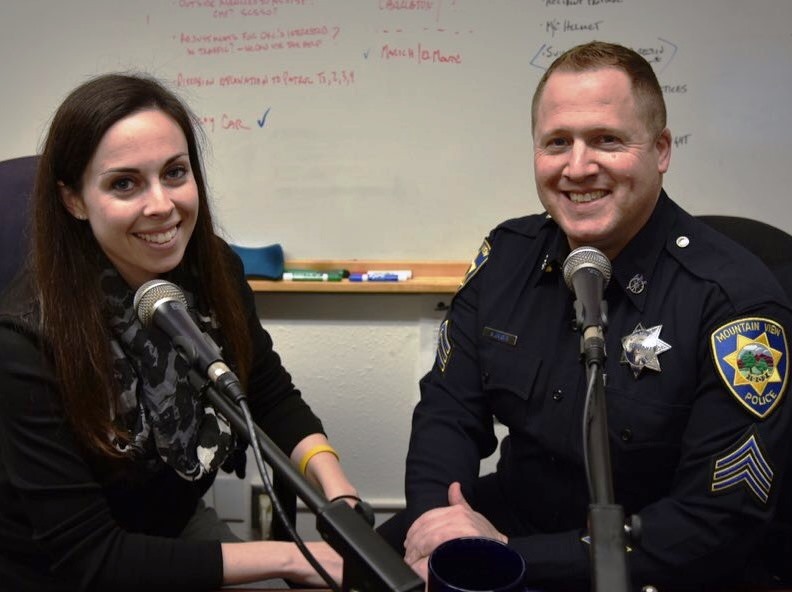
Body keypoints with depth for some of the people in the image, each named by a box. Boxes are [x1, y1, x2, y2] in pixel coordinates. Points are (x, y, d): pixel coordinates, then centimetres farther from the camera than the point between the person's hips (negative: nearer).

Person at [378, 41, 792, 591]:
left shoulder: (736, 299, -19)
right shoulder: (508, 255, -3)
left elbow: (718, 524, -21)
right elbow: (449, 405, 1)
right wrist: (436, 520, -18)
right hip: (509, 517, 5)